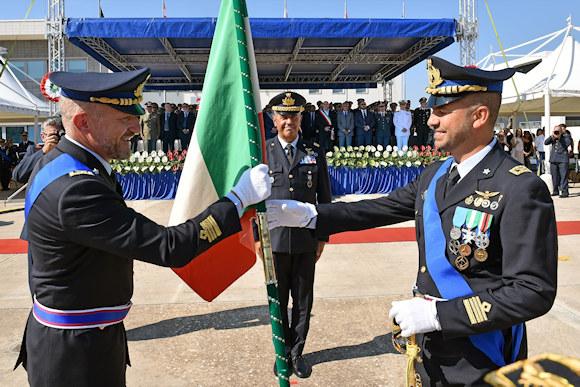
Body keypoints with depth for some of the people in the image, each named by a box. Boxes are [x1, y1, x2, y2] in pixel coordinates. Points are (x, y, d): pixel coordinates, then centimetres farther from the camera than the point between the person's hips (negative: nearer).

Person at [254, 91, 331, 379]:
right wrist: (257, 236, -1)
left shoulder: (315, 153, 4)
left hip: (306, 241, 1)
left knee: (303, 301, 12)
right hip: (274, 240, -1)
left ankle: (296, 351, 30)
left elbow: (324, 198, 7)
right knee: (277, 301, 12)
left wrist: (323, 237, 5)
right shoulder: (262, 152, -1)